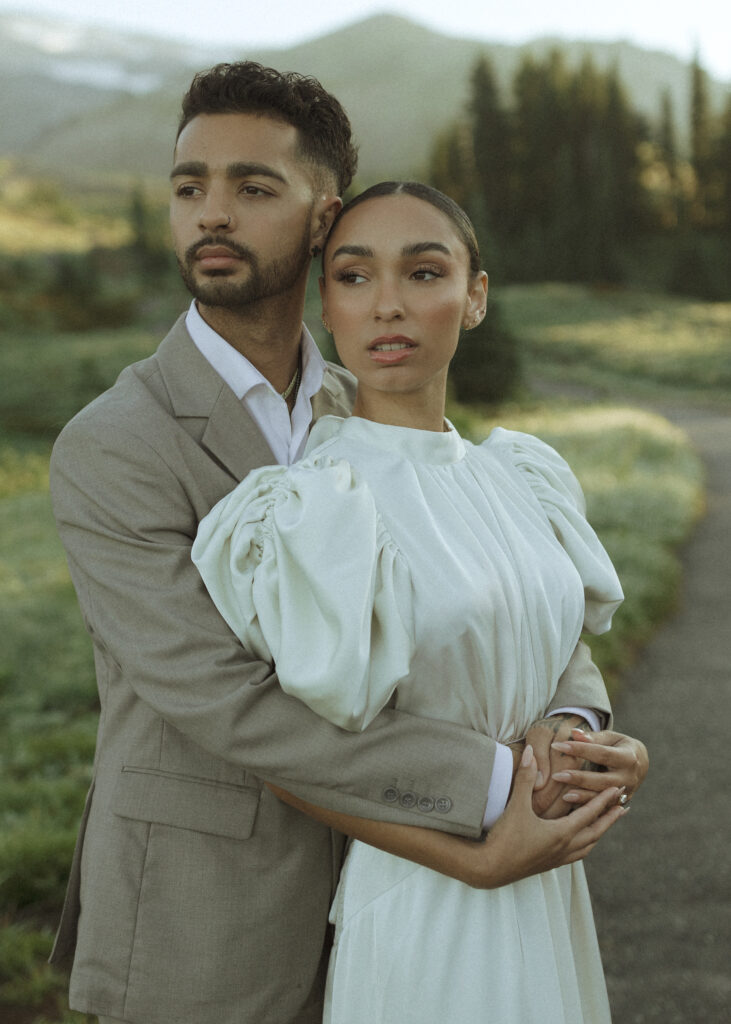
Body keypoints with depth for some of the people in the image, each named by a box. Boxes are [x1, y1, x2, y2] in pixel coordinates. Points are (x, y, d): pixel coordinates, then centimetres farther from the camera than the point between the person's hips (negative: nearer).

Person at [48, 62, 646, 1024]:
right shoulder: (107, 452, -20)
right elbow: (231, 709, -28)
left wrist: (570, 723, -19)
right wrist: (499, 782, -28)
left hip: (343, 896, 7)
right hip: (193, 931, -6)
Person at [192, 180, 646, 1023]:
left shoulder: (521, 475, 2)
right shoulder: (317, 507, -17)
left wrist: (575, 736, 0)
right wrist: (474, 857, -18)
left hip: (546, 887, 6)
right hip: (421, 909, -6)